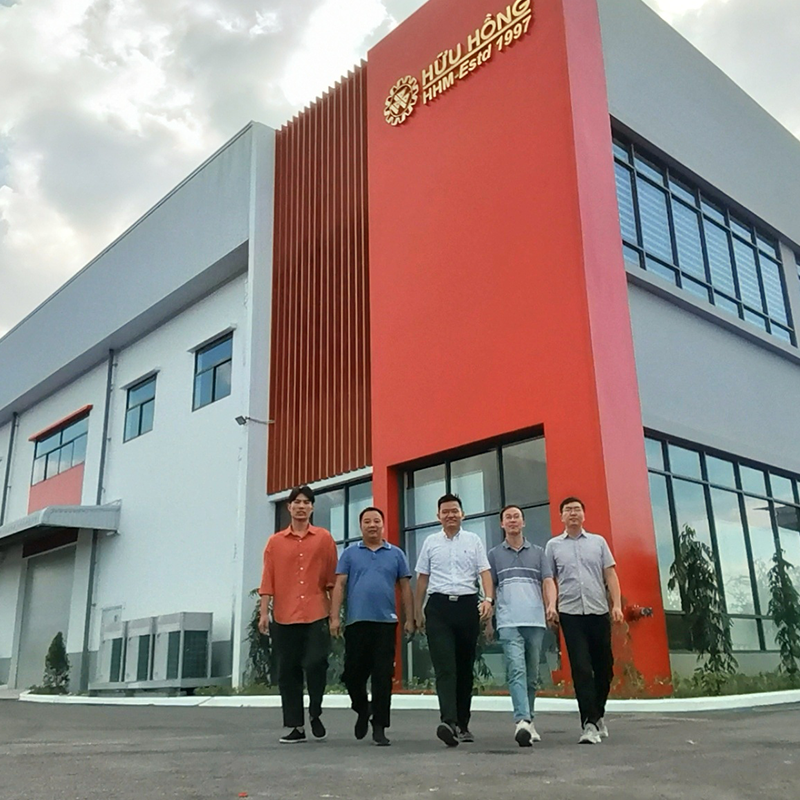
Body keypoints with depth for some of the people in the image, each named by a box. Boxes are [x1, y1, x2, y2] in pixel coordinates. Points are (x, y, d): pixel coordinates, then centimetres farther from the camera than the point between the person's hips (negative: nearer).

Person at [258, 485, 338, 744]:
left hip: (316, 615, -2)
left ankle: (315, 714, 16)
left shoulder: (324, 538, 6)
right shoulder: (275, 541, 9)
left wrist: (334, 611, 1)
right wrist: (264, 613, -1)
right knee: (288, 672, 5)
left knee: (316, 664, -10)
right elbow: (268, 579, 5)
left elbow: (332, 577, 5)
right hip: (284, 616, 2)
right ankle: (296, 727, 16)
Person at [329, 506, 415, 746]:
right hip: (356, 622, 0)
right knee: (353, 673, 5)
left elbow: (405, 588, 10)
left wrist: (409, 619, 3)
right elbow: (339, 585, 4)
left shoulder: (396, 554, 11)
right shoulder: (350, 553, 9)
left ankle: (379, 727, 7)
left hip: (386, 622, 0)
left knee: (383, 677, -1)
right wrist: (334, 617, -5)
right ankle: (362, 710, 32)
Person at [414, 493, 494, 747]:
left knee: (465, 667, 8)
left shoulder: (474, 541, 10)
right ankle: (449, 721, -25)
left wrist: (489, 598, -14)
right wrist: (418, 611, 16)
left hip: (467, 604, 1)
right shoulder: (430, 542, 11)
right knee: (444, 666, -14)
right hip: (438, 605, -1)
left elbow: (484, 572, 3)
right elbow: (422, 578, 16)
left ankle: (462, 724, 18)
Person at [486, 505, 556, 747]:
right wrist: (487, 621, 8)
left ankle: (528, 719, 20)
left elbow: (548, 582, 6)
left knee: (532, 675, 8)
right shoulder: (494, 554, 12)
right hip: (509, 622, -2)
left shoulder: (538, 552, 14)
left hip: (535, 621, 2)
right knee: (516, 671, -15)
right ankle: (522, 721, -24)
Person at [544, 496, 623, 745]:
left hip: (599, 611, 2)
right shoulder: (553, 545, 9)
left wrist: (617, 604, -2)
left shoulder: (598, 542, 11)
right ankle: (589, 723, -4)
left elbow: (610, 575, 8)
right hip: (570, 613, -2)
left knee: (604, 666, 8)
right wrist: (550, 605, -7)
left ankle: (598, 714, 29)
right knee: (581, 668, -8)